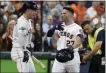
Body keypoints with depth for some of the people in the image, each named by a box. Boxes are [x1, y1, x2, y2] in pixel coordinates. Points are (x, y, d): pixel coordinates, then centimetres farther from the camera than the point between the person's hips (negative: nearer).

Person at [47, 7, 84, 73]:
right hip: (59, 56, 4)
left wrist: (72, 48, -39)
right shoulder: (60, 27, 13)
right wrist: (54, 29, -14)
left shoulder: (77, 27, -5)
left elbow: (79, 41, -19)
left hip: (72, 56, -4)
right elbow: (48, 35, 7)